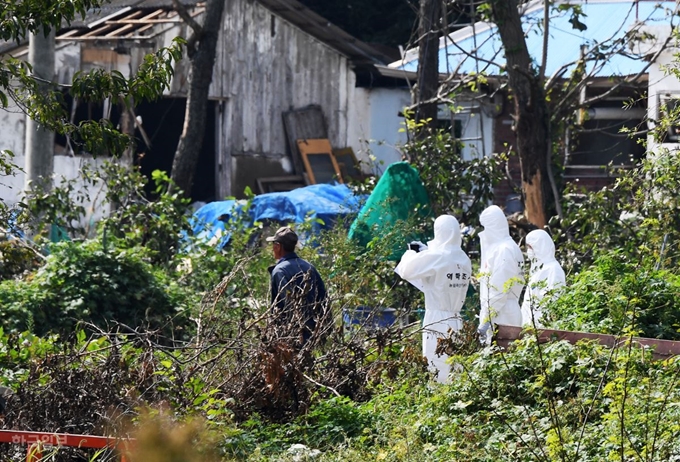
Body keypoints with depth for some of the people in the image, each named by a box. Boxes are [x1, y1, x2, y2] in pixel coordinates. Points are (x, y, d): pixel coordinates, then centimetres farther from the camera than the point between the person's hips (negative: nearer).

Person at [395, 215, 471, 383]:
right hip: (456, 321, 7)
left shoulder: (435, 257, -14)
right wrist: (425, 252, 20)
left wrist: (411, 252, 10)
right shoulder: (464, 260, 6)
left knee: (436, 370, -5)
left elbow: (405, 271, -8)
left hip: (437, 320, -7)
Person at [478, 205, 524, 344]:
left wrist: (486, 319, -19)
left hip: (502, 316, -10)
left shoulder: (504, 250, -12)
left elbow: (499, 289, -18)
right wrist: (485, 317, 18)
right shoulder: (495, 246, 17)